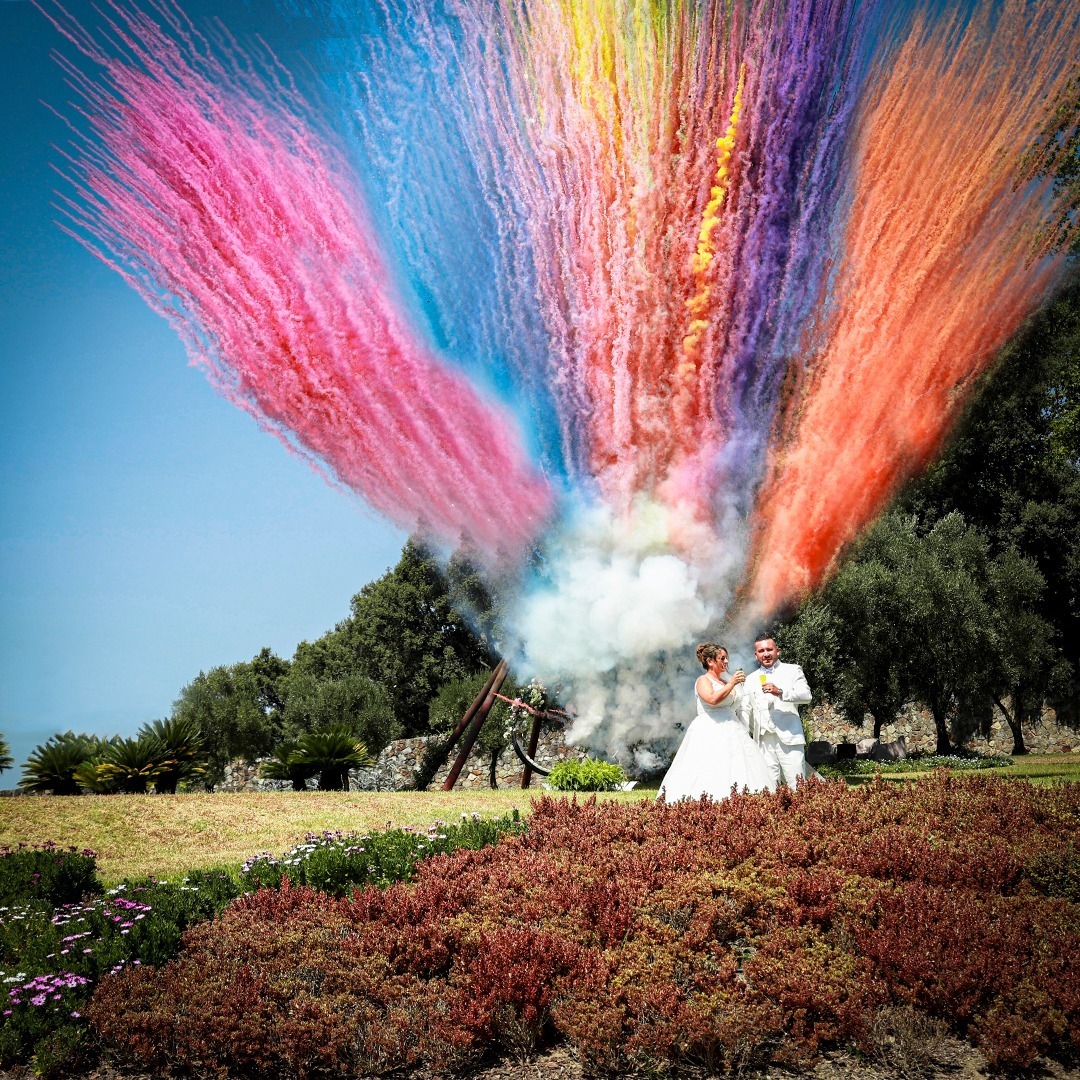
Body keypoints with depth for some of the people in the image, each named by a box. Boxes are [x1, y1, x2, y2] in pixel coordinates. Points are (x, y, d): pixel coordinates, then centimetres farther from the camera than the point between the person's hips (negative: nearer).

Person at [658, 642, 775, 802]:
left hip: (730, 732, 8)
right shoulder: (703, 680, -2)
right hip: (710, 733, -8)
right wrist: (731, 684, -15)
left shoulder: (724, 680, 20)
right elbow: (713, 699, -22)